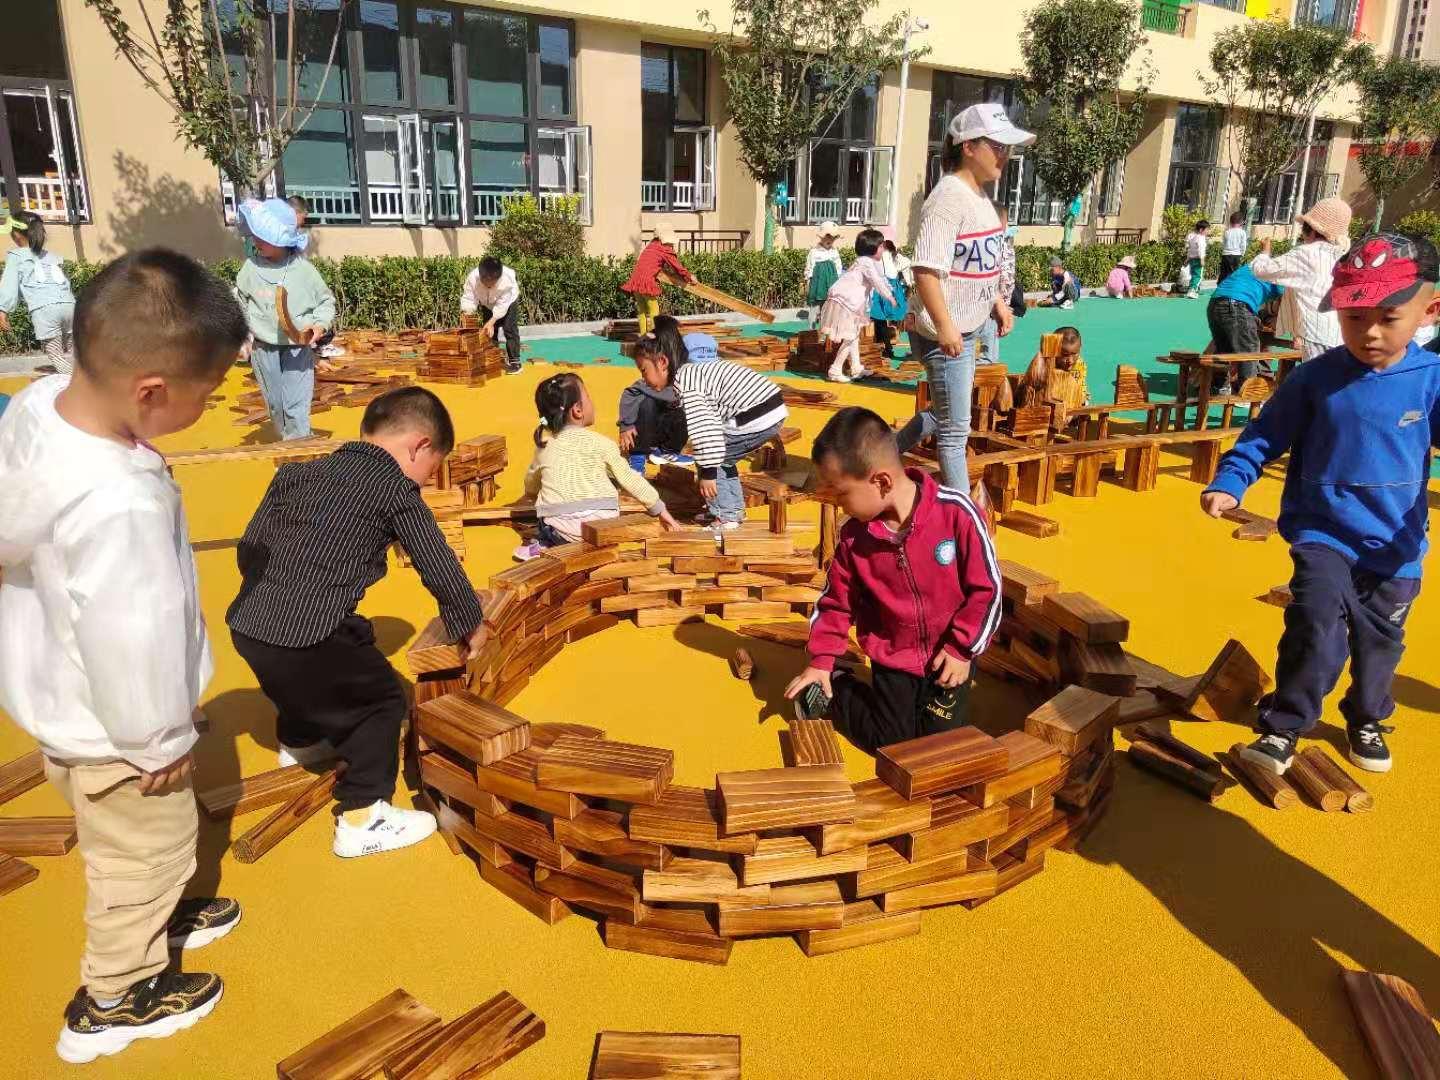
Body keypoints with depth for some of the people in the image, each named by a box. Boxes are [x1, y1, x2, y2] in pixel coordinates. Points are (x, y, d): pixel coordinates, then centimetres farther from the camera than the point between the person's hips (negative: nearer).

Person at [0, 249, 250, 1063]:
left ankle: (162, 920, 57)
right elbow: (131, 644, -30)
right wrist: (159, 742, -12)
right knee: (147, 852, 18)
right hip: (108, 730, -8)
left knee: (137, 849, 32)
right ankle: (113, 1002, 41)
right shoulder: (119, 506, -40)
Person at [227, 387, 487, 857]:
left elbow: (248, 549, 17)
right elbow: (439, 567, 1)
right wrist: (469, 624, 16)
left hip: (246, 622, 8)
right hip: (305, 631, -8)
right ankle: (362, 818, 13)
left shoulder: (299, 472, 16)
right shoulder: (396, 488, -3)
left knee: (302, 675, 37)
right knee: (382, 699, 11)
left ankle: (300, 741, 62)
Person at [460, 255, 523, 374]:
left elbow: (502, 305, -36)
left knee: (510, 330, -12)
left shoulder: (508, 278, -41)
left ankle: (514, 361, -7)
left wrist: (491, 322, -42)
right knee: (488, 331, 4)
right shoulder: (472, 278, -35)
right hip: (487, 304, 3)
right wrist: (466, 314, -47)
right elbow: (468, 299, -29)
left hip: (508, 302, -3)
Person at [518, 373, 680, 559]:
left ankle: (546, 544, 5)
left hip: (560, 529, 2)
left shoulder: (543, 447, 8)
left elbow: (530, 488, 23)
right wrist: (659, 509, 14)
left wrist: (540, 497, 47)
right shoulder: (600, 443, -1)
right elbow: (629, 479, 4)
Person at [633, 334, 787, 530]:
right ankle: (734, 509, 30)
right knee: (721, 459, 24)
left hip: (755, 420, -10)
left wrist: (708, 472, -18)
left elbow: (703, 427, -20)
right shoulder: (692, 371, 20)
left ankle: (725, 517, 4)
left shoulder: (684, 382, -11)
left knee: (707, 460, 2)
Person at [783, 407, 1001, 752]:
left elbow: (986, 588, -14)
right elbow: (836, 601, 3)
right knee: (888, 744, 3)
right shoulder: (853, 536, -13)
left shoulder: (956, 512, -24)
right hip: (892, 658, 1)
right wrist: (821, 659, 1)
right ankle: (831, 690, 26)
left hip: (949, 654, -1)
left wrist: (962, 649, -13)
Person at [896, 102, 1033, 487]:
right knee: (956, 427, -1)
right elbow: (926, 268, -26)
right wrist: (944, 327, -29)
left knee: (943, 414, 23)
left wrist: (998, 302, 16)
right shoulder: (949, 197, -18)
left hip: (966, 328, 10)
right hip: (943, 331, -10)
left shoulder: (979, 196, 12)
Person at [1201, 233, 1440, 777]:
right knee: (1317, 631, -19)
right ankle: (1282, 728, -2)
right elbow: (1265, 435, -2)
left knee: (1379, 644, 18)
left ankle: (1366, 722, 44)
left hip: (1395, 547, 2)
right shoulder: (1317, 377, -9)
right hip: (1322, 534, -2)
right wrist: (1228, 483, -15)